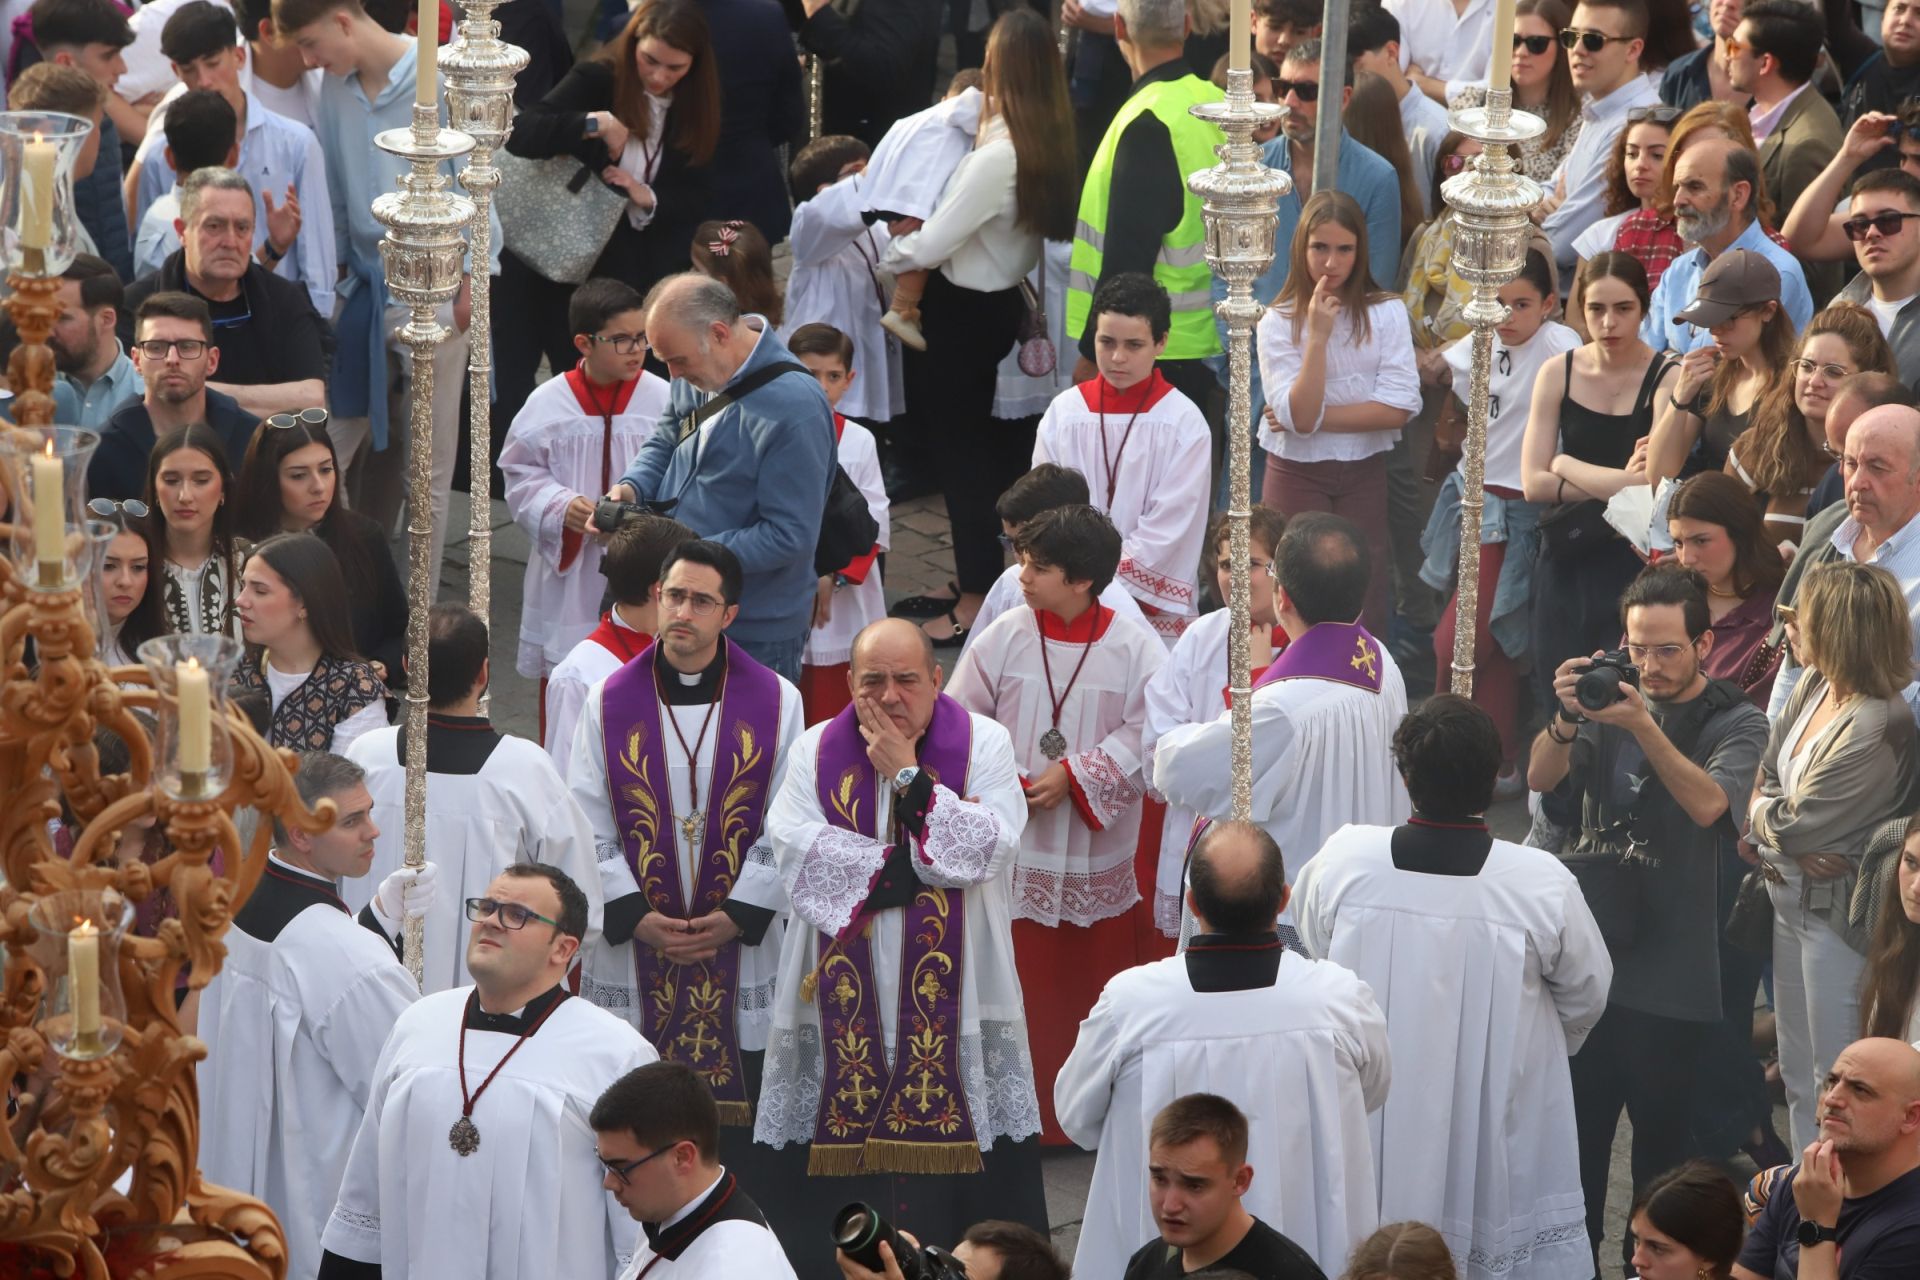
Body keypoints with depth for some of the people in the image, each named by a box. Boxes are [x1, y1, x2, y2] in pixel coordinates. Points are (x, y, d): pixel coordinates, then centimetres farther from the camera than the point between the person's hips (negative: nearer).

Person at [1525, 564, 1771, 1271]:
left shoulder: (1736, 723, -4)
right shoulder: (1611, 700, 6)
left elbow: (1707, 802, -22)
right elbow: (1541, 777, -5)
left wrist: (1643, 727, -33)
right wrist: (1567, 718, -25)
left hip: (1670, 971, -3)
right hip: (1591, 951, 3)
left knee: (1662, 1139, 2)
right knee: (1577, 1131, 8)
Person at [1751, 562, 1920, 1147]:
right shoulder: (1812, 688, 0)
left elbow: (1789, 825, -22)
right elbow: (1763, 780, 2)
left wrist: (1763, 813, -1)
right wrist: (1792, 846, -16)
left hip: (1839, 914, -9)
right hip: (1792, 897, 9)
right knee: (1798, 1077, 20)